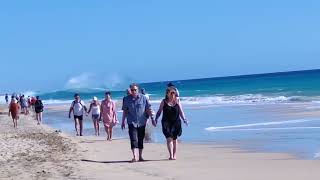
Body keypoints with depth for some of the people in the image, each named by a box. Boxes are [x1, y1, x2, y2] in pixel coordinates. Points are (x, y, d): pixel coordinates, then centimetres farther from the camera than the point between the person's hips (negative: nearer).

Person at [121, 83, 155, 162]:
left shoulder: (143, 98, -1)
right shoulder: (126, 99, 1)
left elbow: (148, 109, 3)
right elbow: (125, 111, 8)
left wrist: (152, 119, 0)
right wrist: (123, 122, 10)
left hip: (142, 122, 1)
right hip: (132, 122, -1)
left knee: (140, 140, 9)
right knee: (133, 139, -12)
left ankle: (140, 156, 21)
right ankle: (135, 156, -17)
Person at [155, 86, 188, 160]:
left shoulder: (177, 101, 5)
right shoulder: (164, 102, 2)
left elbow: (181, 112, 8)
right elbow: (159, 111, 7)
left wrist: (184, 119, -4)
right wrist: (156, 119, -5)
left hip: (176, 122, 1)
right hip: (166, 123, -1)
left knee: (175, 139, 7)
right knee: (169, 138, -12)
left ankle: (174, 155, 16)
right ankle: (171, 155, -14)